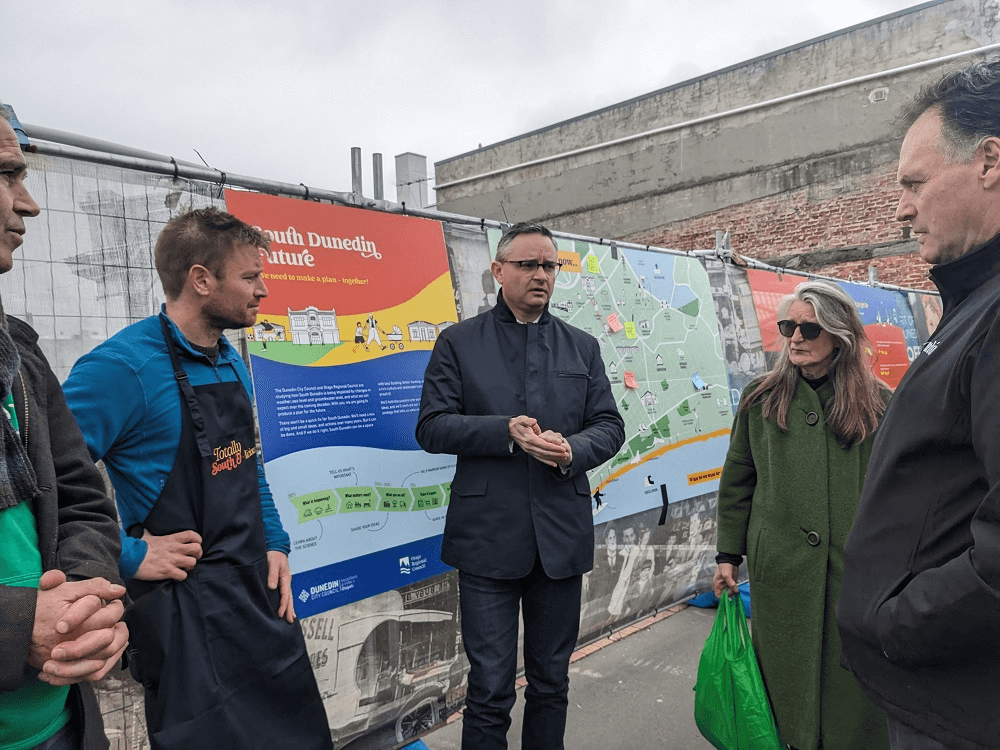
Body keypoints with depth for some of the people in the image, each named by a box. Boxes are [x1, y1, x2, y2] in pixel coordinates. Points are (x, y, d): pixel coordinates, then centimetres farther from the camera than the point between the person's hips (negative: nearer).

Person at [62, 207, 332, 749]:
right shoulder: (124, 364, -18)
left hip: (260, 592, 8)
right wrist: (130, 557, -18)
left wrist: (275, 544, 8)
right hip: (187, 610, -8)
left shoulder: (231, 361, 8)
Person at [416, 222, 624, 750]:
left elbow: (609, 426, 8)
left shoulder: (582, 347, 10)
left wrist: (573, 449, -13)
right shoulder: (458, 343, 1)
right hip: (488, 539, -3)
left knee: (552, 682, 18)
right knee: (490, 689, 6)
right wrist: (505, 431, -19)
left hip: (562, 537, 3)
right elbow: (431, 428, -5)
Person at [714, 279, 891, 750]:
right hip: (781, 570, 0)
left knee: (853, 691, 10)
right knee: (788, 679, 12)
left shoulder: (877, 402, 0)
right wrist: (728, 554, 5)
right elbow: (737, 481, 6)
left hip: (857, 571, 0)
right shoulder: (761, 398, 2)